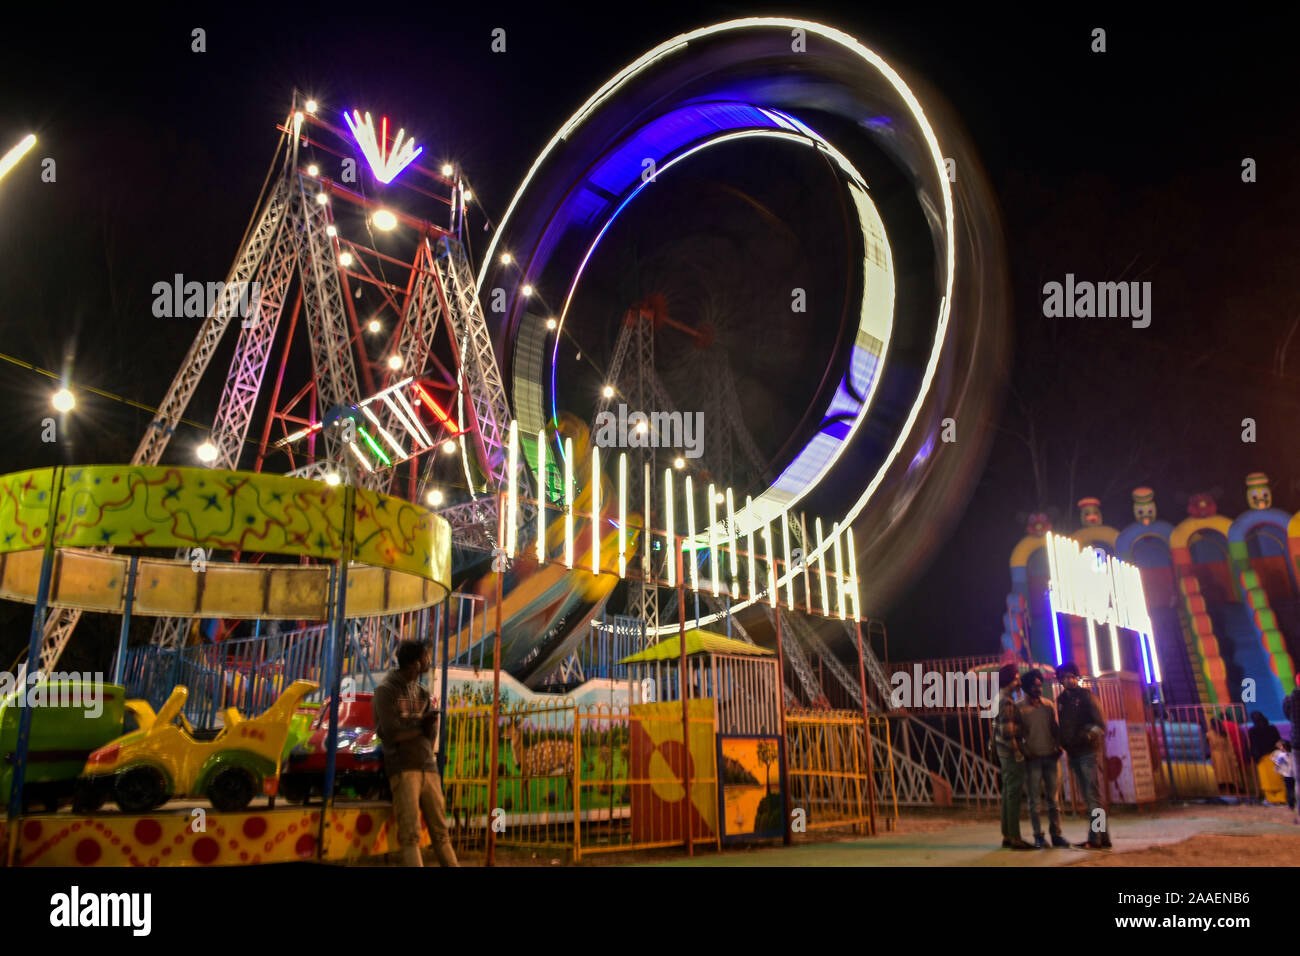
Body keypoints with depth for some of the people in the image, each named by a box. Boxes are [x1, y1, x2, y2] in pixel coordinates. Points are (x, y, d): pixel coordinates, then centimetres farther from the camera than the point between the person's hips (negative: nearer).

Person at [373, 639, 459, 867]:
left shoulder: (423, 695, 17)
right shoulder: (385, 691, -1)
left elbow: (430, 734, 9)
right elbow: (392, 733, -11)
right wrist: (421, 727, 0)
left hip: (428, 768, 5)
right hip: (402, 769, -5)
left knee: (440, 830, 6)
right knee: (410, 833, -9)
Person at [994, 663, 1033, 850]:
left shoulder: (1000, 699, 13)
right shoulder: (1007, 702, -17)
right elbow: (1007, 732, -22)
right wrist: (1017, 753, -15)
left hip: (1004, 753, 10)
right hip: (1011, 753, -10)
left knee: (1008, 793, 13)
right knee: (1014, 794, -6)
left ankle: (1007, 836, 18)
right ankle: (1015, 838, -3)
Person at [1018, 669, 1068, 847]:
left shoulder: (1049, 706, 10)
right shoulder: (1020, 708, -2)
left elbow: (1056, 728, 14)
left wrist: (1058, 747, 0)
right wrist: (1025, 752, -10)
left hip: (1051, 756, 4)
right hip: (1033, 759, -3)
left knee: (1053, 797, 7)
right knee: (1034, 799, 0)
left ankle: (1056, 834, 13)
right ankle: (1038, 836, 5)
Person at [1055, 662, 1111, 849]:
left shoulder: (1085, 696, -2)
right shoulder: (1061, 700, 15)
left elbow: (1100, 723, -9)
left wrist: (1090, 735, -25)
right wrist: (1062, 744, 9)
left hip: (1087, 752, -6)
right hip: (1073, 754, 6)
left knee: (1093, 796, -8)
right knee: (1087, 797, 8)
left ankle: (1097, 838, -8)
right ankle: (1101, 838, 13)